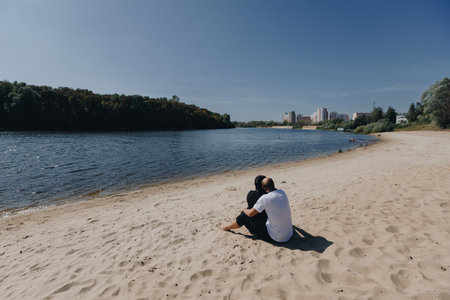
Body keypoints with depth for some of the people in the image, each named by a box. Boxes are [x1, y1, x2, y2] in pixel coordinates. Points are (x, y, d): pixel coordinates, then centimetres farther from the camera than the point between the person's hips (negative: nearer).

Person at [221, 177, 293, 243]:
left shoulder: (265, 198, -21)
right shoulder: (283, 193, -1)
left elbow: (250, 213, -11)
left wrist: (244, 210, 12)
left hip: (275, 238, -7)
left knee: (244, 216, 3)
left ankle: (227, 227, 30)